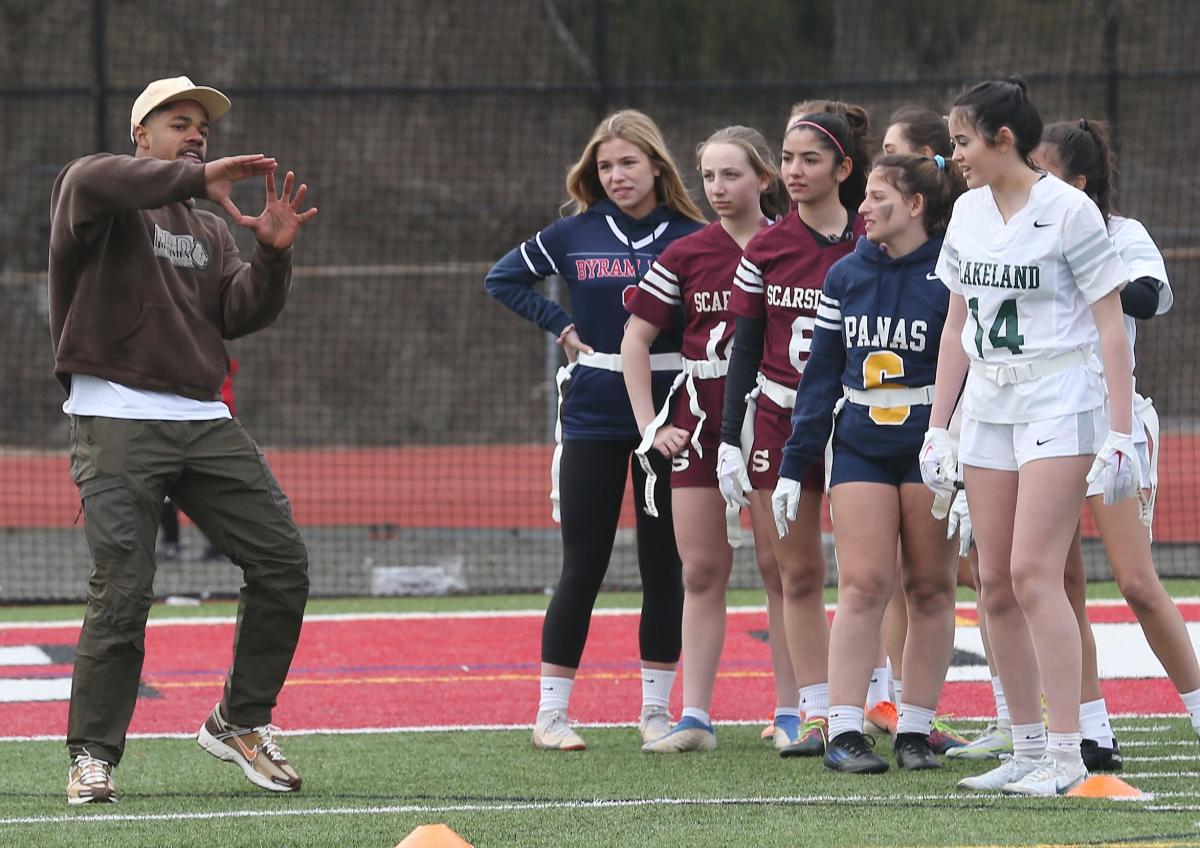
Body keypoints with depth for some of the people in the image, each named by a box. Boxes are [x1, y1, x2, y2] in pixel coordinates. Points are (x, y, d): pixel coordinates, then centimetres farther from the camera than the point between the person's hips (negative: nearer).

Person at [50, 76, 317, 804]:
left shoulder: (209, 230, 21)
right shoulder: (107, 196, 2)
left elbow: (243, 314, 7)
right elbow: (91, 184, -25)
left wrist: (272, 255, -11)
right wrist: (197, 178, -26)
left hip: (203, 422, 6)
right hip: (117, 422, -6)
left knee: (283, 561, 0)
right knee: (123, 589, -12)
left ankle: (241, 722, 14)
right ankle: (93, 755, -1)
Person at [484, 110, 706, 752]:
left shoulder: (690, 237, 0)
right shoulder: (575, 234, 2)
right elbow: (502, 278, 13)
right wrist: (561, 327, 4)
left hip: (669, 409, 0)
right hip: (593, 416, 0)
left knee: (664, 564, 4)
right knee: (583, 566, 0)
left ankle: (656, 708, 12)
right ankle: (551, 711, 5)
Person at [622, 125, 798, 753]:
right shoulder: (686, 255, 2)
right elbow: (636, 338, 6)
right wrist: (648, 423, 1)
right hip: (700, 421, 2)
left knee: (779, 566, 1)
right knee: (701, 570, 2)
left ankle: (790, 713, 7)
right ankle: (695, 718, 3)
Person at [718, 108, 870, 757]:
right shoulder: (766, 249, 4)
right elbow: (744, 350, 8)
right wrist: (729, 442, 3)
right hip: (779, 422, 2)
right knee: (798, 575, 3)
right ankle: (817, 716, 7)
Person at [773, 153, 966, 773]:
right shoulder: (846, 276, 8)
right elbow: (820, 375, 11)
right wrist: (793, 467, 8)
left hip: (933, 446, -3)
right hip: (860, 447, 3)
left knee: (930, 589, 2)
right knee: (863, 584, -6)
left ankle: (915, 730, 9)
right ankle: (844, 731, -7)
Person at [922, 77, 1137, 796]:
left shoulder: (1068, 210, -9)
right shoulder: (969, 213, 10)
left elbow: (1111, 326, -9)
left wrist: (1121, 434, -13)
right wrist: (938, 425, 15)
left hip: (1059, 404, -7)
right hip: (987, 406, 7)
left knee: (1033, 572, -15)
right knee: (996, 581, 3)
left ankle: (1066, 753, -13)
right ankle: (1028, 747, 9)